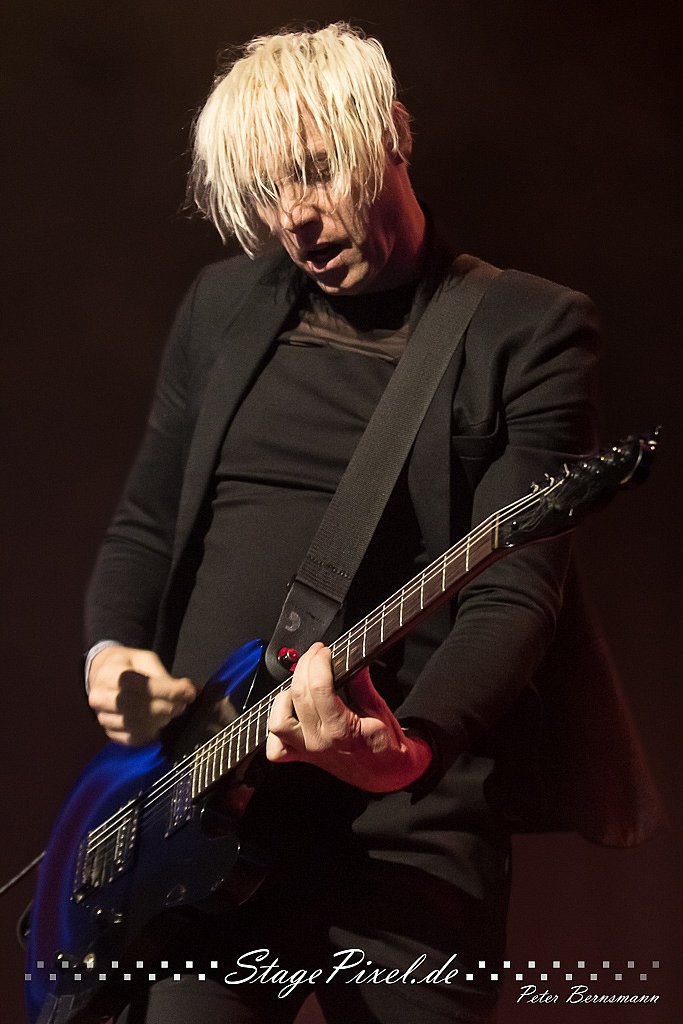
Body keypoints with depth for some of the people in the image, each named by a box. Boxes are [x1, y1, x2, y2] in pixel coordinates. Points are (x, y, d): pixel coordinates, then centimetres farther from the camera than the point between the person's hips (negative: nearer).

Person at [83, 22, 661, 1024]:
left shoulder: (533, 331, -2)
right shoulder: (222, 303, 13)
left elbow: (516, 591, -12)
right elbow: (145, 523, 20)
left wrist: (409, 743, -29)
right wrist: (112, 654, -1)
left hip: (405, 823, -4)